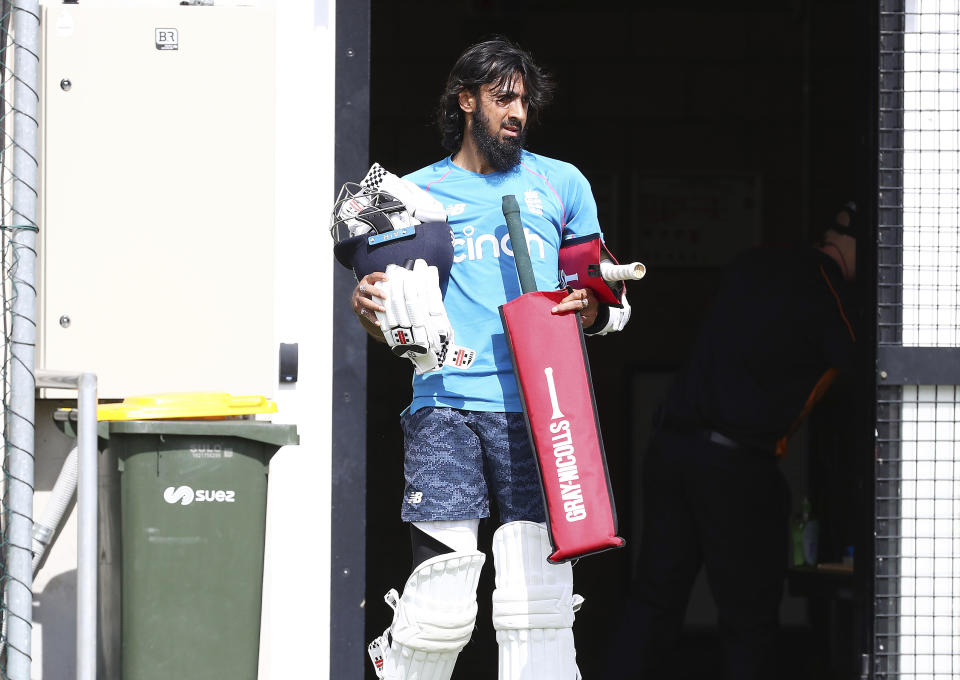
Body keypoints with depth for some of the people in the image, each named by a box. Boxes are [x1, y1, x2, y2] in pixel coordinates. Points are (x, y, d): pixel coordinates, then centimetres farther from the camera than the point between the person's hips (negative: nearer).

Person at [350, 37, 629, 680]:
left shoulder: (562, 184, 17)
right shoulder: (417, 192, 16)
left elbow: (610, 301, 21)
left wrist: (590, 309, -2)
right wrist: (369, 309, -5)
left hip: (535, 407, 1)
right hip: (444, 404, -1)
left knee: (538, 596, -8)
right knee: (441, 601, -10)